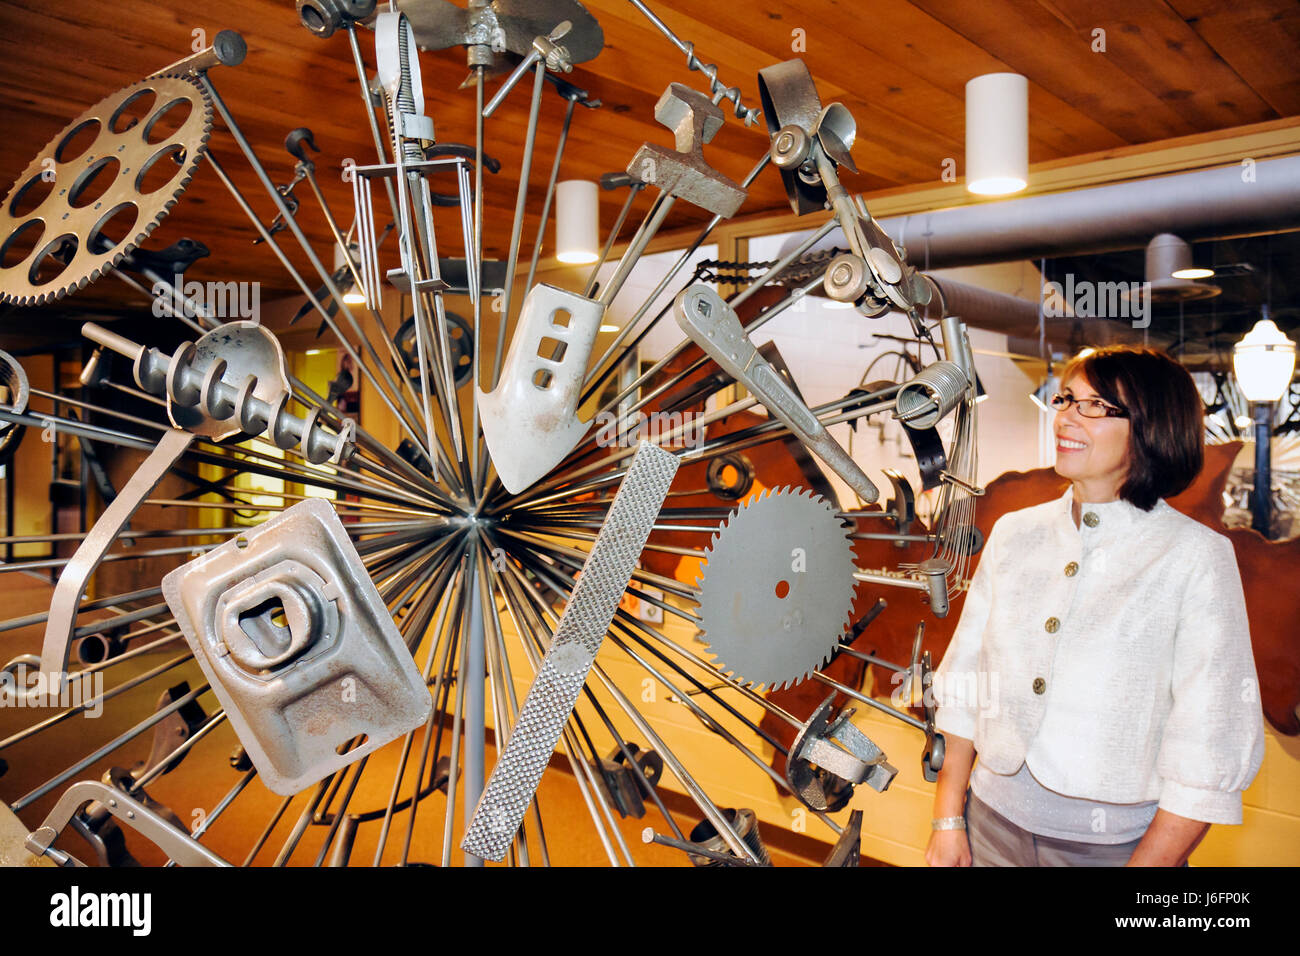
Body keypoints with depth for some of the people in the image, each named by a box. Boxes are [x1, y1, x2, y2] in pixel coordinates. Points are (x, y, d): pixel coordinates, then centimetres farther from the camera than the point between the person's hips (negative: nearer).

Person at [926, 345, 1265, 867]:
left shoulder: (1198, 556, -10)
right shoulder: (1014, 533, 2)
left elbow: (1213, 749, -12)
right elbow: (964, 681, 4)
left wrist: (1147, 863, -14)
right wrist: (948, 821, 1)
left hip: (1114, 840, -3)